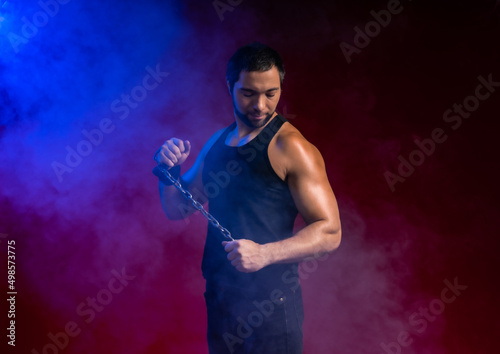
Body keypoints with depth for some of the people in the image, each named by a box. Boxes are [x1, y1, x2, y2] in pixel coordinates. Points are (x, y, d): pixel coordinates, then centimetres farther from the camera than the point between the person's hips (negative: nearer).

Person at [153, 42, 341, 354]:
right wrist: (170, 170, -4)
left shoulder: (290, 147, -12)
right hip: (219, 296, 6)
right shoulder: (218, 143, 9)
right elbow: (177, 209, 15)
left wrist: (264, 253, -29)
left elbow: (330, 232, -16)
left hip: (270, 303, -6)